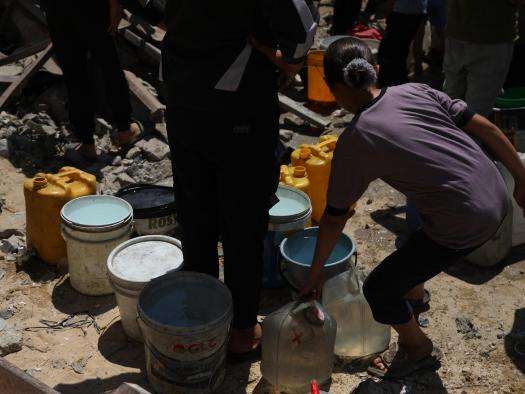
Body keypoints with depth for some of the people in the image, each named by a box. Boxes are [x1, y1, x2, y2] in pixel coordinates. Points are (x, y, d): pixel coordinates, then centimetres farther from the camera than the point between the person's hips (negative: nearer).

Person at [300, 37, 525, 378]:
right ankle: (414, 290, 59)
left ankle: (419, 349, 33)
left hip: (466, 226, -8)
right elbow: (485, 127, 3)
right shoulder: (415, 91, 2)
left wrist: (314, 275, 10)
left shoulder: (355, 141, -11)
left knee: (378, 290, 7)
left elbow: (335, 218, -3)